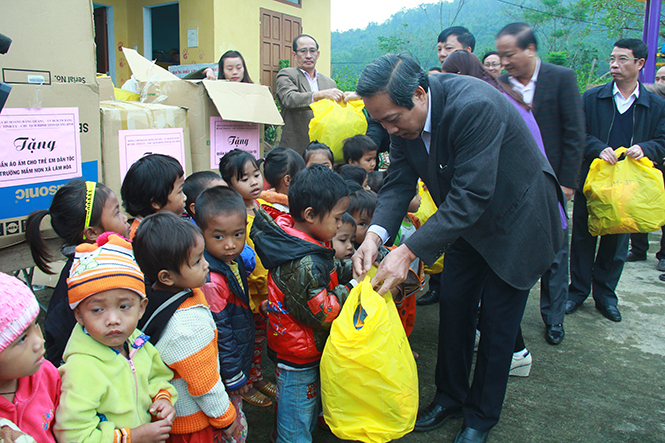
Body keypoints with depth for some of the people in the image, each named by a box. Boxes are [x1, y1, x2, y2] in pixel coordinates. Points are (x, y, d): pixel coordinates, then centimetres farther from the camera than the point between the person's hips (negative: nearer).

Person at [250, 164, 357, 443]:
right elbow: (323, 313, -26)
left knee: (310, 410, 26)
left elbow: (329, 273, 14)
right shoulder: (303, 263, -32)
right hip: (298, 359, -10)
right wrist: (352, 287, -18)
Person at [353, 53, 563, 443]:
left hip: (515, 217, -6)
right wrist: (375, 235, -30)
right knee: (453, 308, 11)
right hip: (466, 221, 6)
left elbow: (471, 196, -39)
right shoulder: (404, 118, -13)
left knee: (497, 323, 4)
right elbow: (399, 182, -12)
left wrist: (409, 252, -41)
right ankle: (451, 397, 32)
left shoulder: (475, 106, -36)